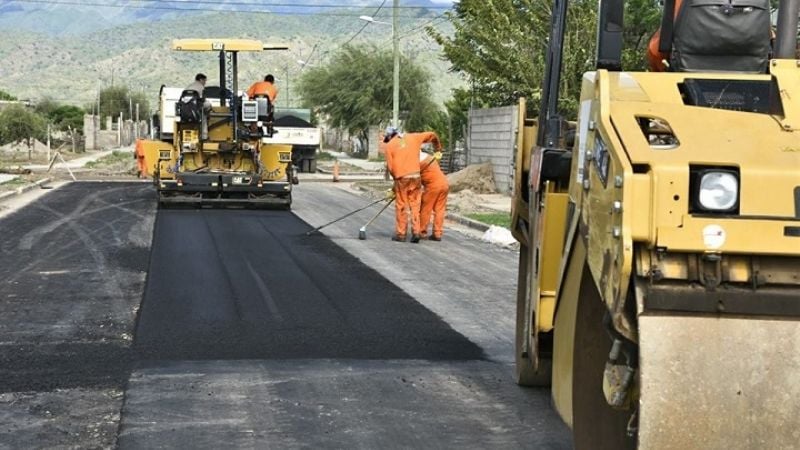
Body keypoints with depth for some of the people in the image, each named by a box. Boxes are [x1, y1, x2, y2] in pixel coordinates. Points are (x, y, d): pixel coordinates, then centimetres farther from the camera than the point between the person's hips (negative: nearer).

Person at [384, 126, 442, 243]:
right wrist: (438, 147, 39)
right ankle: (416, 232, -1)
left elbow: (390, 166, 0)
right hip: (416, 176, 2)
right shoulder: (413, 137, 13)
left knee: (401, 206, 4)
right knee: (415, 205, 7)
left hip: (401, 177, -2)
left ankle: (401, 234, 6)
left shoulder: (389, 145, 5)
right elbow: (432, 135, 22)